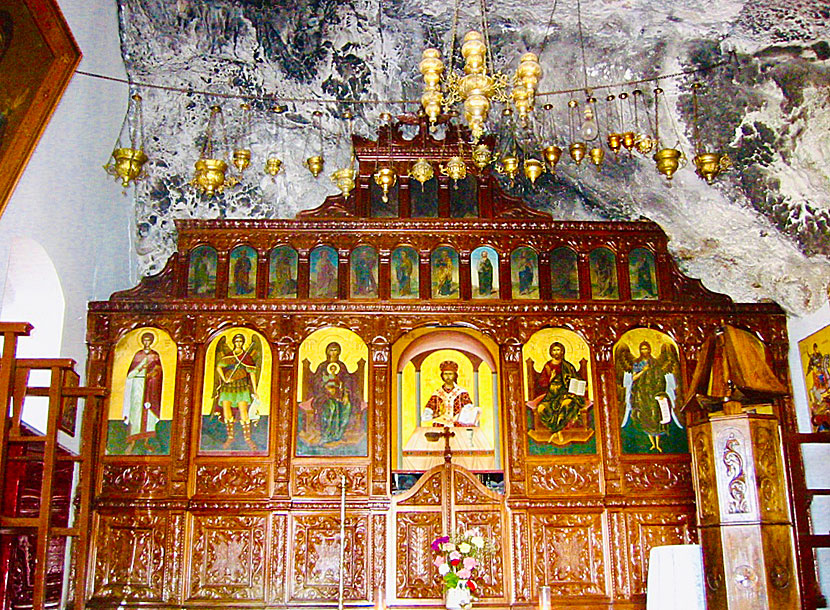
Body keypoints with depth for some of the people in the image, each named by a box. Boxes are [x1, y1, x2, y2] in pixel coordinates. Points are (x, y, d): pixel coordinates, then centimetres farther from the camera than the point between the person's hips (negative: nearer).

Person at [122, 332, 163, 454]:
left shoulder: (155, 355, 10)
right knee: (135, 410, -10)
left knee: (148, 412, -2)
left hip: (150, 386, 1)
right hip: (138, 383, -1)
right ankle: (132, 442, -10)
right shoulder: (138, 355, 9)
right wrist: (140, 368, -13)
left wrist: (152, 374, -14)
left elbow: (159, 370, 4)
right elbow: (131, 371, 5)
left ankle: (146, 441, 3)